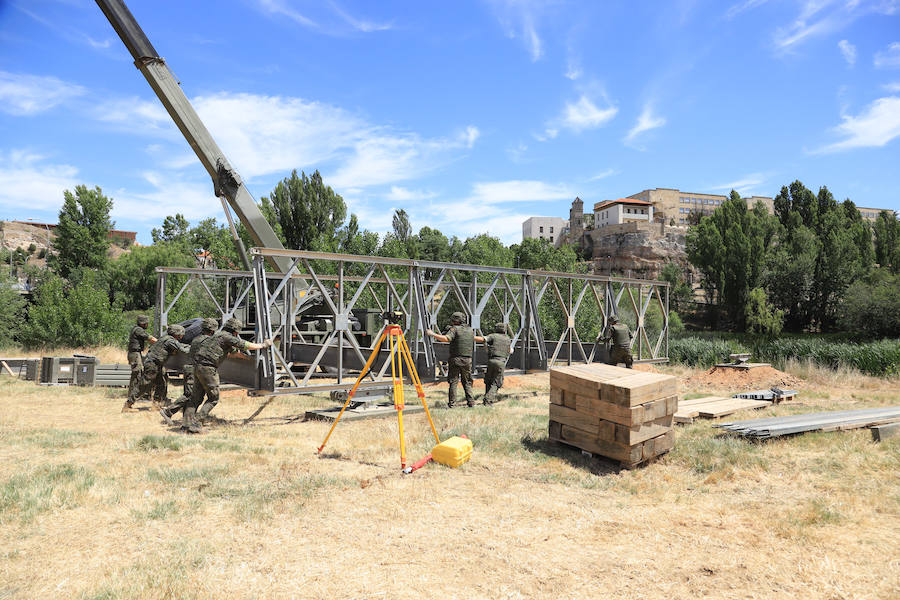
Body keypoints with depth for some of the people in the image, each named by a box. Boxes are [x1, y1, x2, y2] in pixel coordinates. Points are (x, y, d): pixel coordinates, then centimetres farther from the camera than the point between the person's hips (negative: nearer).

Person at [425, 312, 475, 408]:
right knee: (467, 382, 14)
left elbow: (446, 338, -22)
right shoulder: (470, 330, 12)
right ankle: (471, 402, 8)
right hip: (467, 360, 5)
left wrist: (432, 334, -19)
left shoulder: (455, 329, -7)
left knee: (453, 382, 1)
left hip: (456, 359, -5)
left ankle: (451, 403, -2)